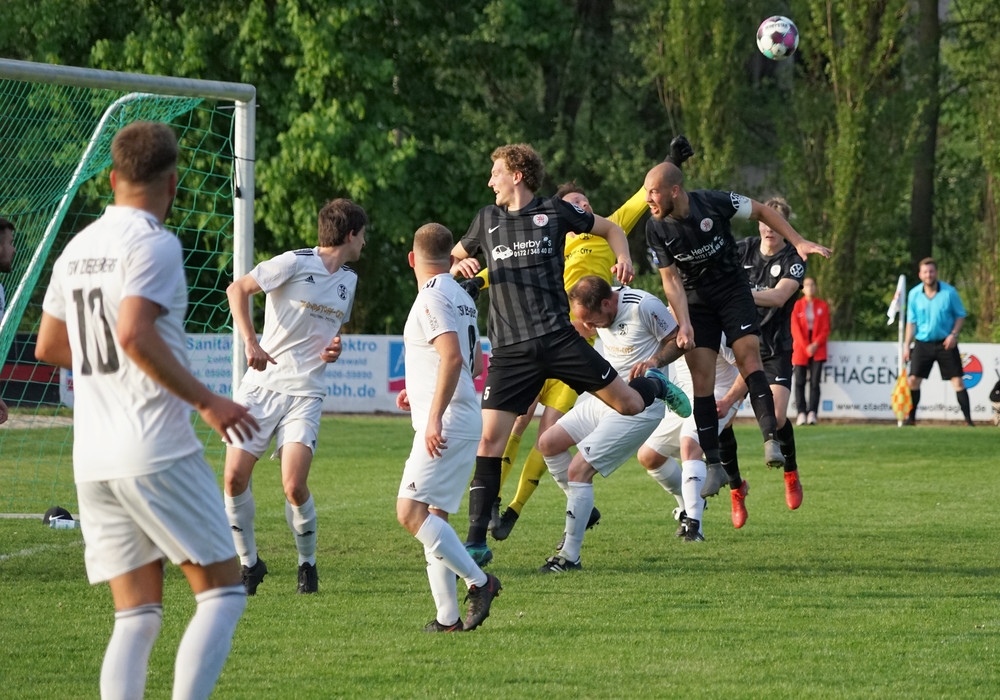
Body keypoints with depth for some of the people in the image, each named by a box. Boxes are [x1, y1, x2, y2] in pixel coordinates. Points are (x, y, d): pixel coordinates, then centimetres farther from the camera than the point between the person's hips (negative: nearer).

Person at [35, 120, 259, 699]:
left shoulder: (78, 247, 14)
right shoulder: (154, 244, -9)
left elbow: (49, 346, 24)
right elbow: (136, 334, -22)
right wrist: (206, 400, -17)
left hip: (92, 462, 7)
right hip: (158, 454, -7)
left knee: (138, 617, 8)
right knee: (223, 593, 1)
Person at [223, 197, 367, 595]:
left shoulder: (348, 280, 14)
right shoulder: (294, 264, -7)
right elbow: (237, 289, -9)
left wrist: (335, 347, 7)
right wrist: (251, 342, -19)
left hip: (305, 394, 3)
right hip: (263, 384, -3)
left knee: (294, 486, -13)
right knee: (234, 478, -7)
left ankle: (308, 564, 8)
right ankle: (249, 563, 12)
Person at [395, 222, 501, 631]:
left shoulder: (432, 298, -11)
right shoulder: (461, 298, 17)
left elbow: (453, 357, -24)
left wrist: (435, 416, -26)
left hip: (446, 426, -10)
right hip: (464, 424, 10)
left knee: (411, 512, -15)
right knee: (433, 517, 10)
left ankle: (478, 581, -15)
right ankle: (448, 618, 7)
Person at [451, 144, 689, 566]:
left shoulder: (554, 212, 4)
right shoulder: (487, 219, 14)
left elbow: (609, 229, 17)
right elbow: (453, 259, 26)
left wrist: (623, 258, -3)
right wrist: (457, 266, 2)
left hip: (557, 337, -2)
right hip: (510, 350, 2)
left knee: (630, 404, -4)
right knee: (489, 437, -11)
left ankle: (656, 385, 36)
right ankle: (477, 541, -7)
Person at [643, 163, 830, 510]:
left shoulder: (713, 203, -19)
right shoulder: (656, 229, -12)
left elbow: (761, 211, -4)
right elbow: (671, 279, -6)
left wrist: (799, 242, -7)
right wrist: (684, 324, -16)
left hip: (733, 292, -2)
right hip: (695, 302, 2)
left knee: (748, 356, -21)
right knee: (701, 380, -7)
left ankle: (771, 440, -25)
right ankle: (715, 466, -4)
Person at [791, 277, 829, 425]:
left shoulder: (823, 306, 7)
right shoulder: (797, 306, 4)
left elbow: (826, 329, 4)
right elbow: (795, 329, -1)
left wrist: (816, 344, -11)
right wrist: (806, 347, -10)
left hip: (818, 350, 0)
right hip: (800, 348, 0)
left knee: (815, 382, -7)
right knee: (800, 382, -5)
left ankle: (812, 413, -9)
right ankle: (801, 412, -5)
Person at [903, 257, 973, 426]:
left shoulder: (949, 292, -8)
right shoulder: (914, 294, -2)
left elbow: (960, 316, 0)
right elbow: (912, 322, 4)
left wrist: (954, 334, -15)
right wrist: (907, 345, 0)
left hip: (945, 343, -2)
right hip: (923, 342, 2)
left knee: (958, 380, -5)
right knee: (913, 380, -4)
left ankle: (968, 420, -3)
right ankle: (910, 418, 8)